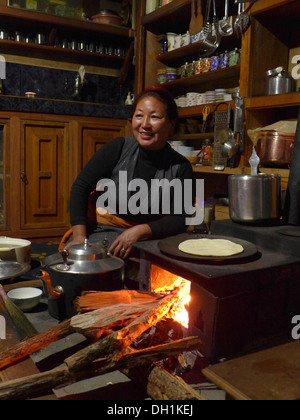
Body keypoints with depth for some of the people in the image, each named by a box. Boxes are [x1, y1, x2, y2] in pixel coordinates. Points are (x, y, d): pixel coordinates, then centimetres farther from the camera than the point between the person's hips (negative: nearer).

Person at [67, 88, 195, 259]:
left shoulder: (180, 168, -4)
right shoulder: (118, 148, -4)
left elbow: (180, 220, -8)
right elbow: (81, 186, -4)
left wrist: (139, 231, -24)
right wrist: (80, 236, -15)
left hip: (146, 241, 2)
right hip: (100, 232, -2)